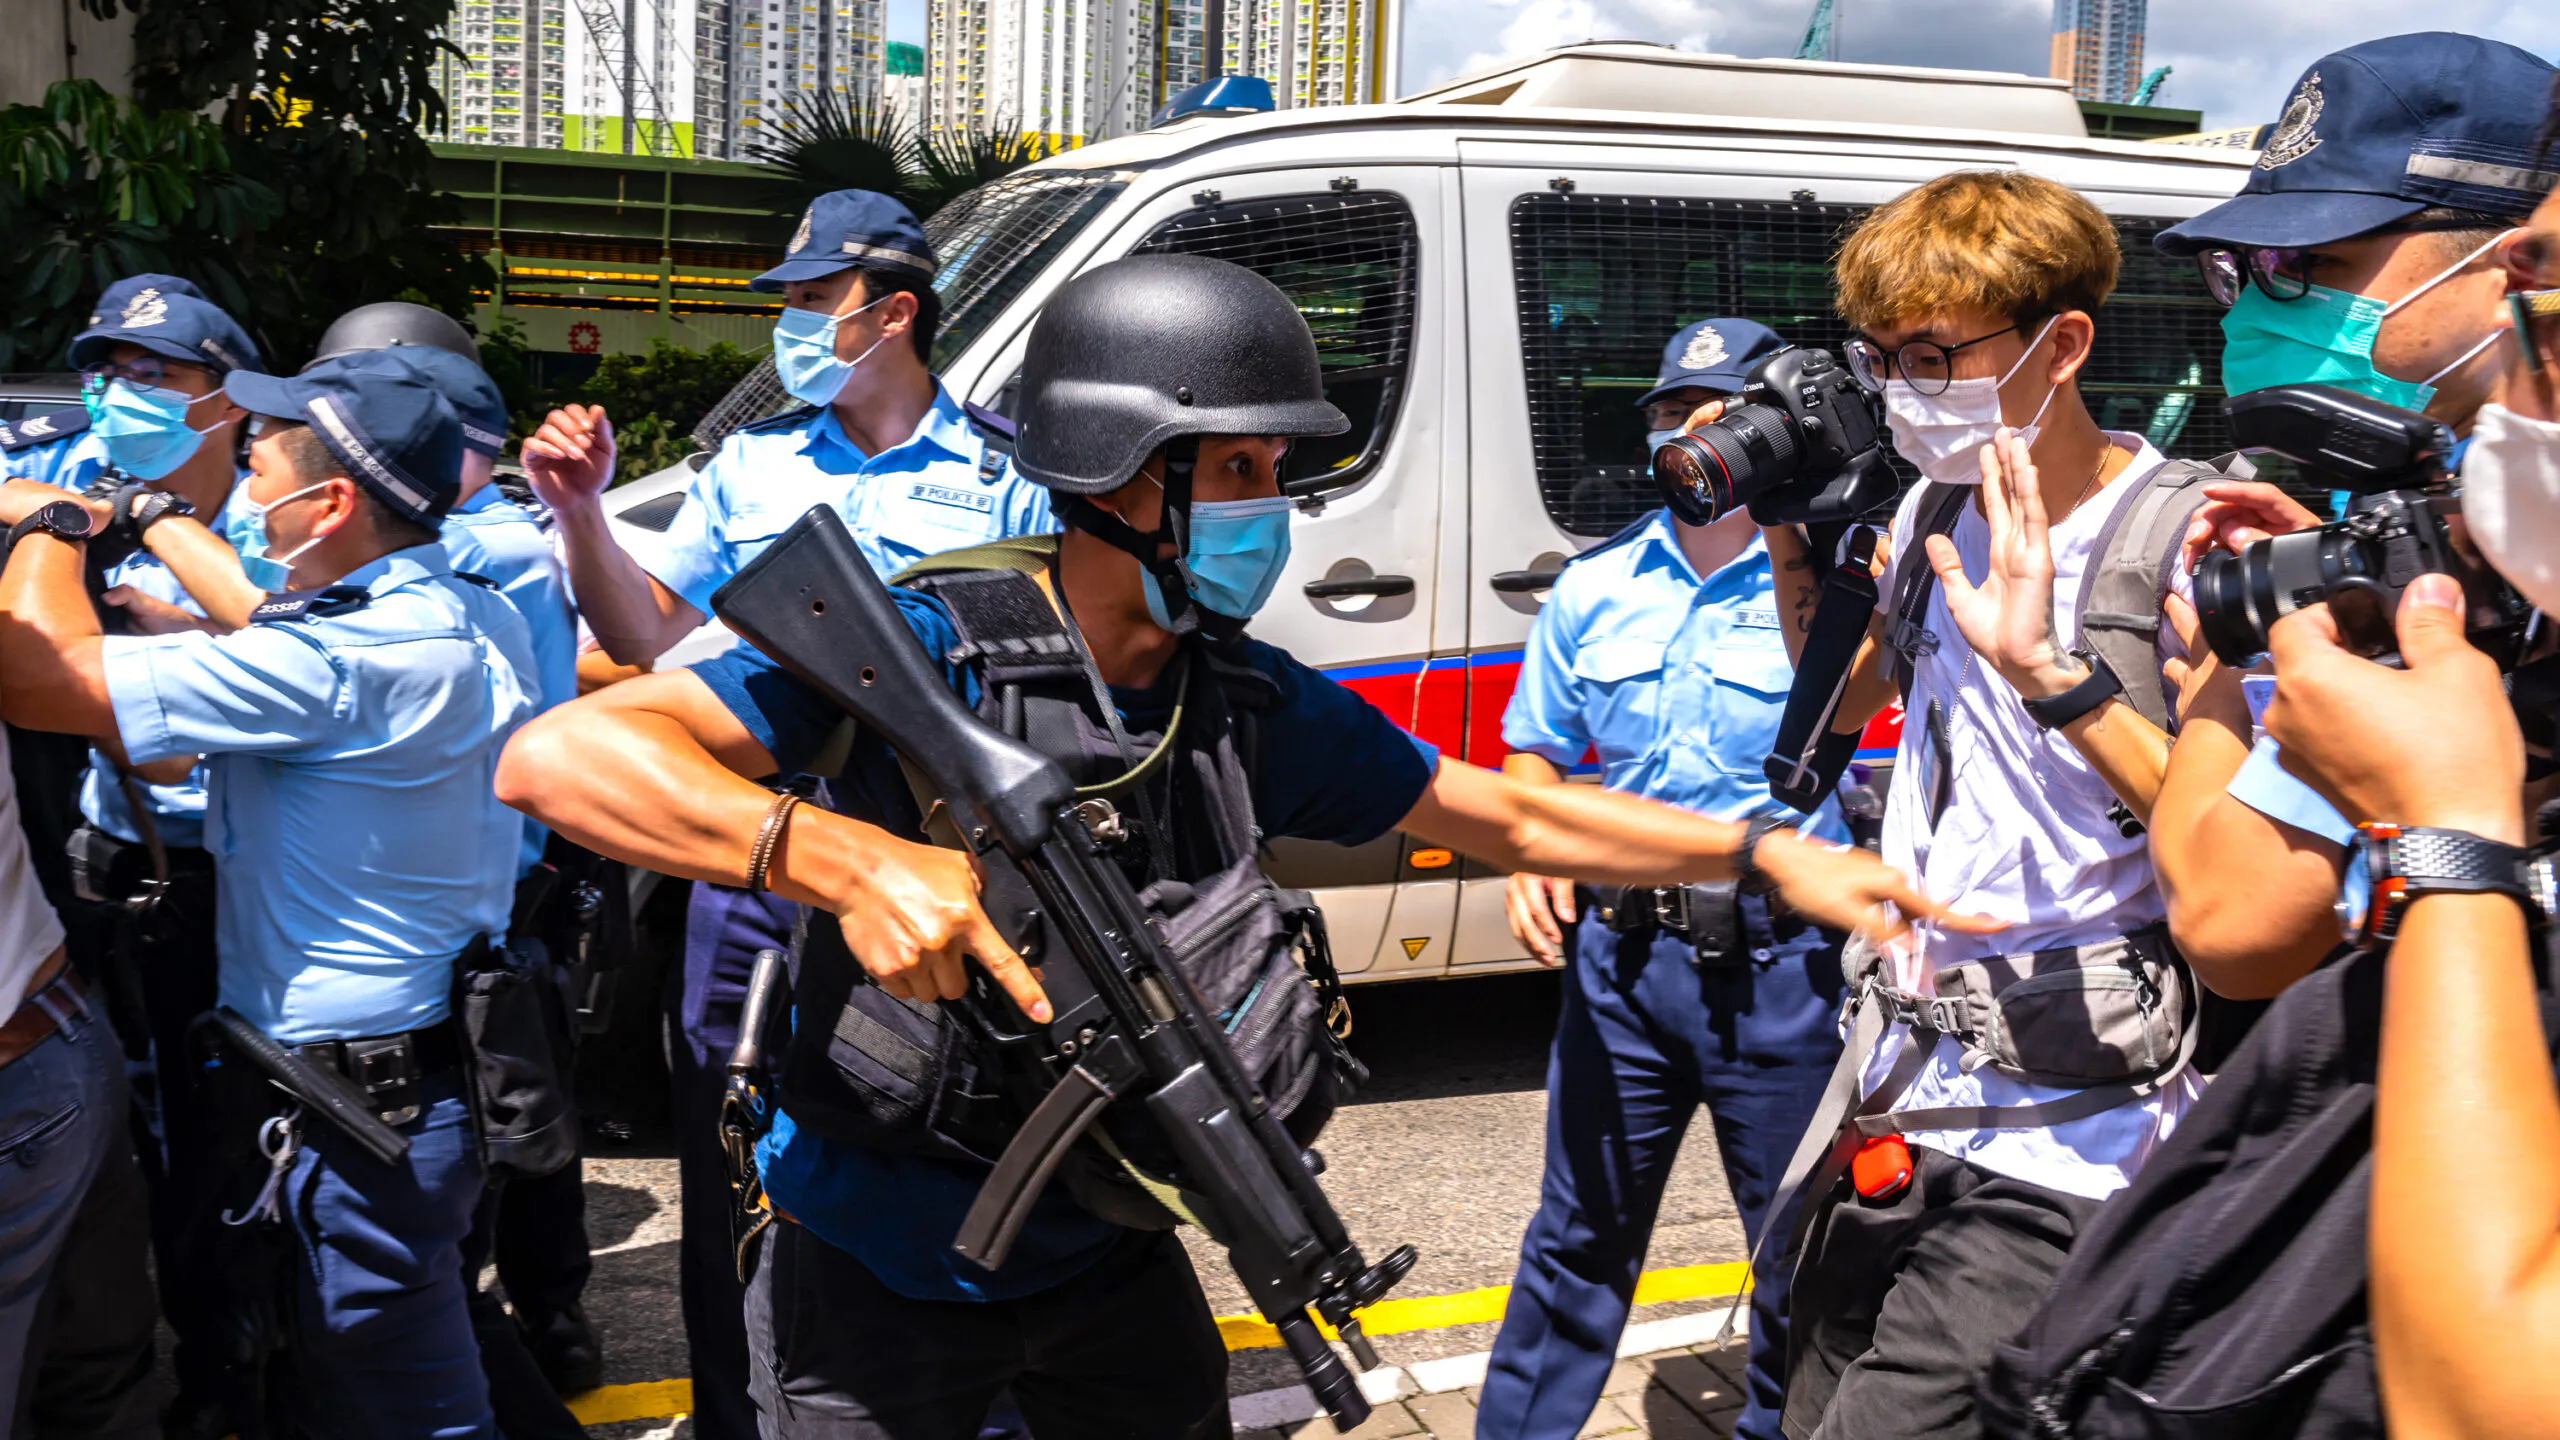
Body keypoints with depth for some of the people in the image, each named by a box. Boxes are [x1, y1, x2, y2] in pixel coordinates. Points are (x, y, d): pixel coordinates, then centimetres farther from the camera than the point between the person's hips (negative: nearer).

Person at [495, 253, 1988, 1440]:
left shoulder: (1258, 708, -7)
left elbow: (1505, 812, 3)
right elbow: (555, 756, -32)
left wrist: (1768, 850, -5)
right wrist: (843, 856, -46)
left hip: (1109, 1260, 5)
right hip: (874, 1284, -4)